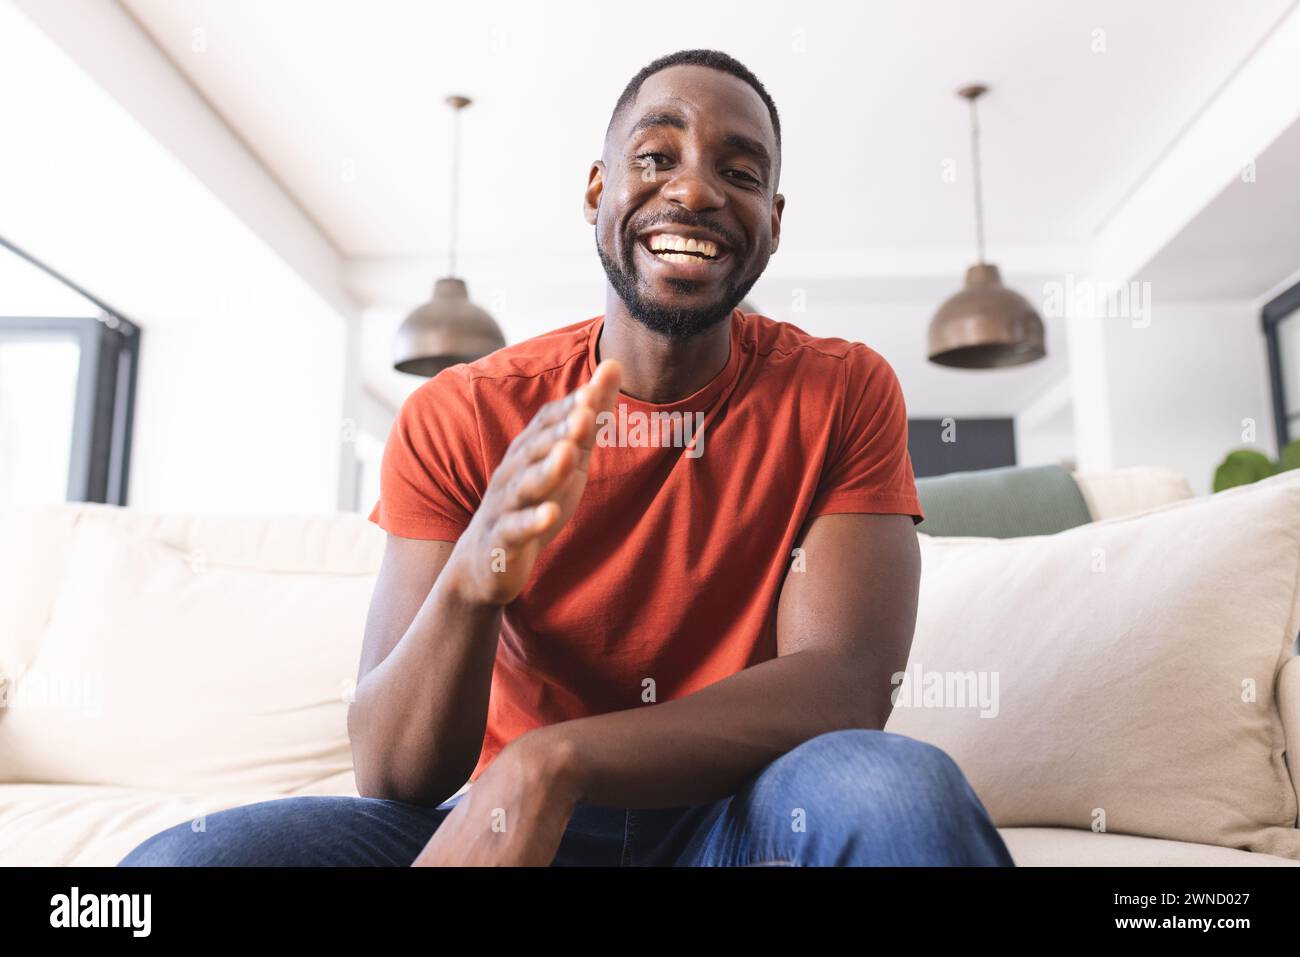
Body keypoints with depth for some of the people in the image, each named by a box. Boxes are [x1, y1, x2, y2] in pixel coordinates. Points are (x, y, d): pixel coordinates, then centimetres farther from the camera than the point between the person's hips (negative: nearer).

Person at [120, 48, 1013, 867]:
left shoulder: (845, 395, -6)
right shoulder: (455, 417, -6)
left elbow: (848, 687, -18)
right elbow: (391, 775, -12)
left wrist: (553, 761, -31)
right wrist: (472, 577, -34)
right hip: (497, 820, 1)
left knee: (898, 789, -34)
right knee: (178, 856, -22)